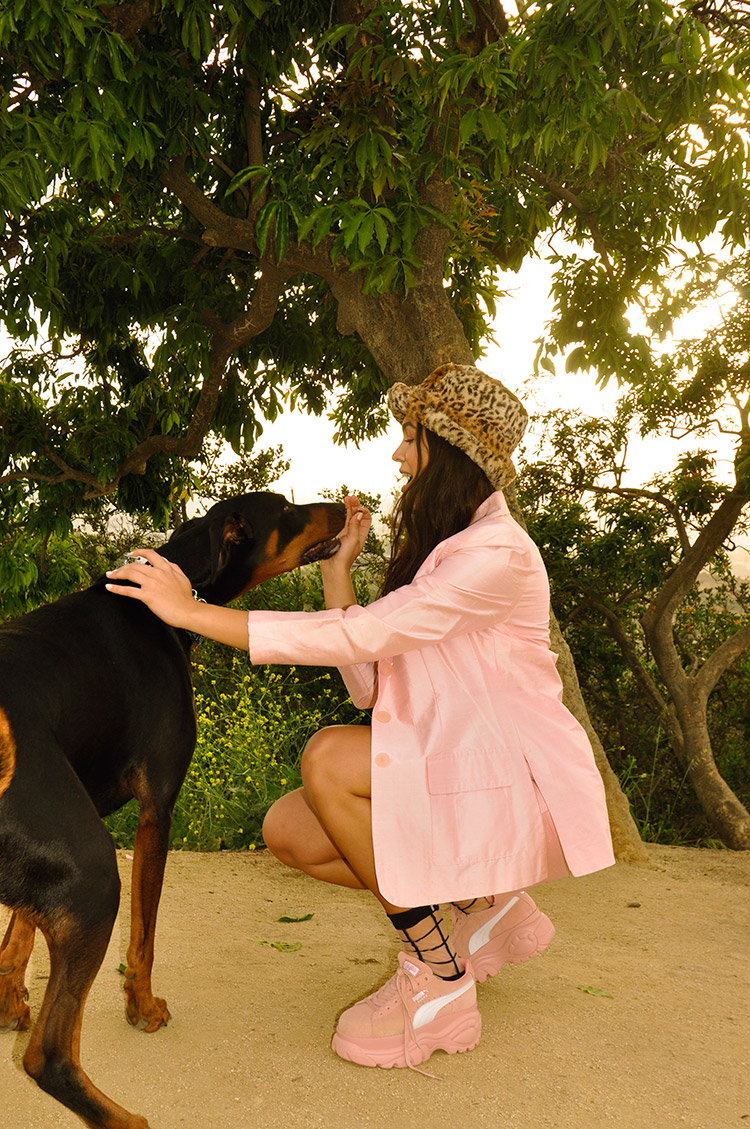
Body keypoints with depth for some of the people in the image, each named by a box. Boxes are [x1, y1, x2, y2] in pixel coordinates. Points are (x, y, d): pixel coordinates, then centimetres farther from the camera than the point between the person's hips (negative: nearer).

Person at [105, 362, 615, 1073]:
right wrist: (336, 570, 1)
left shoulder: (497, 555, -19)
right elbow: (368, 685, 5)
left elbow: (356, 638, -26)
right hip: (450, 773, 8)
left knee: (329, 759, -27)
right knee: (288, 830, -7)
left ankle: (437, 980, -11)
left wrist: (191, 611, -23)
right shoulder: (437, 549, 11)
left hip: (518, 789, -8)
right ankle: (482, 902, 7)